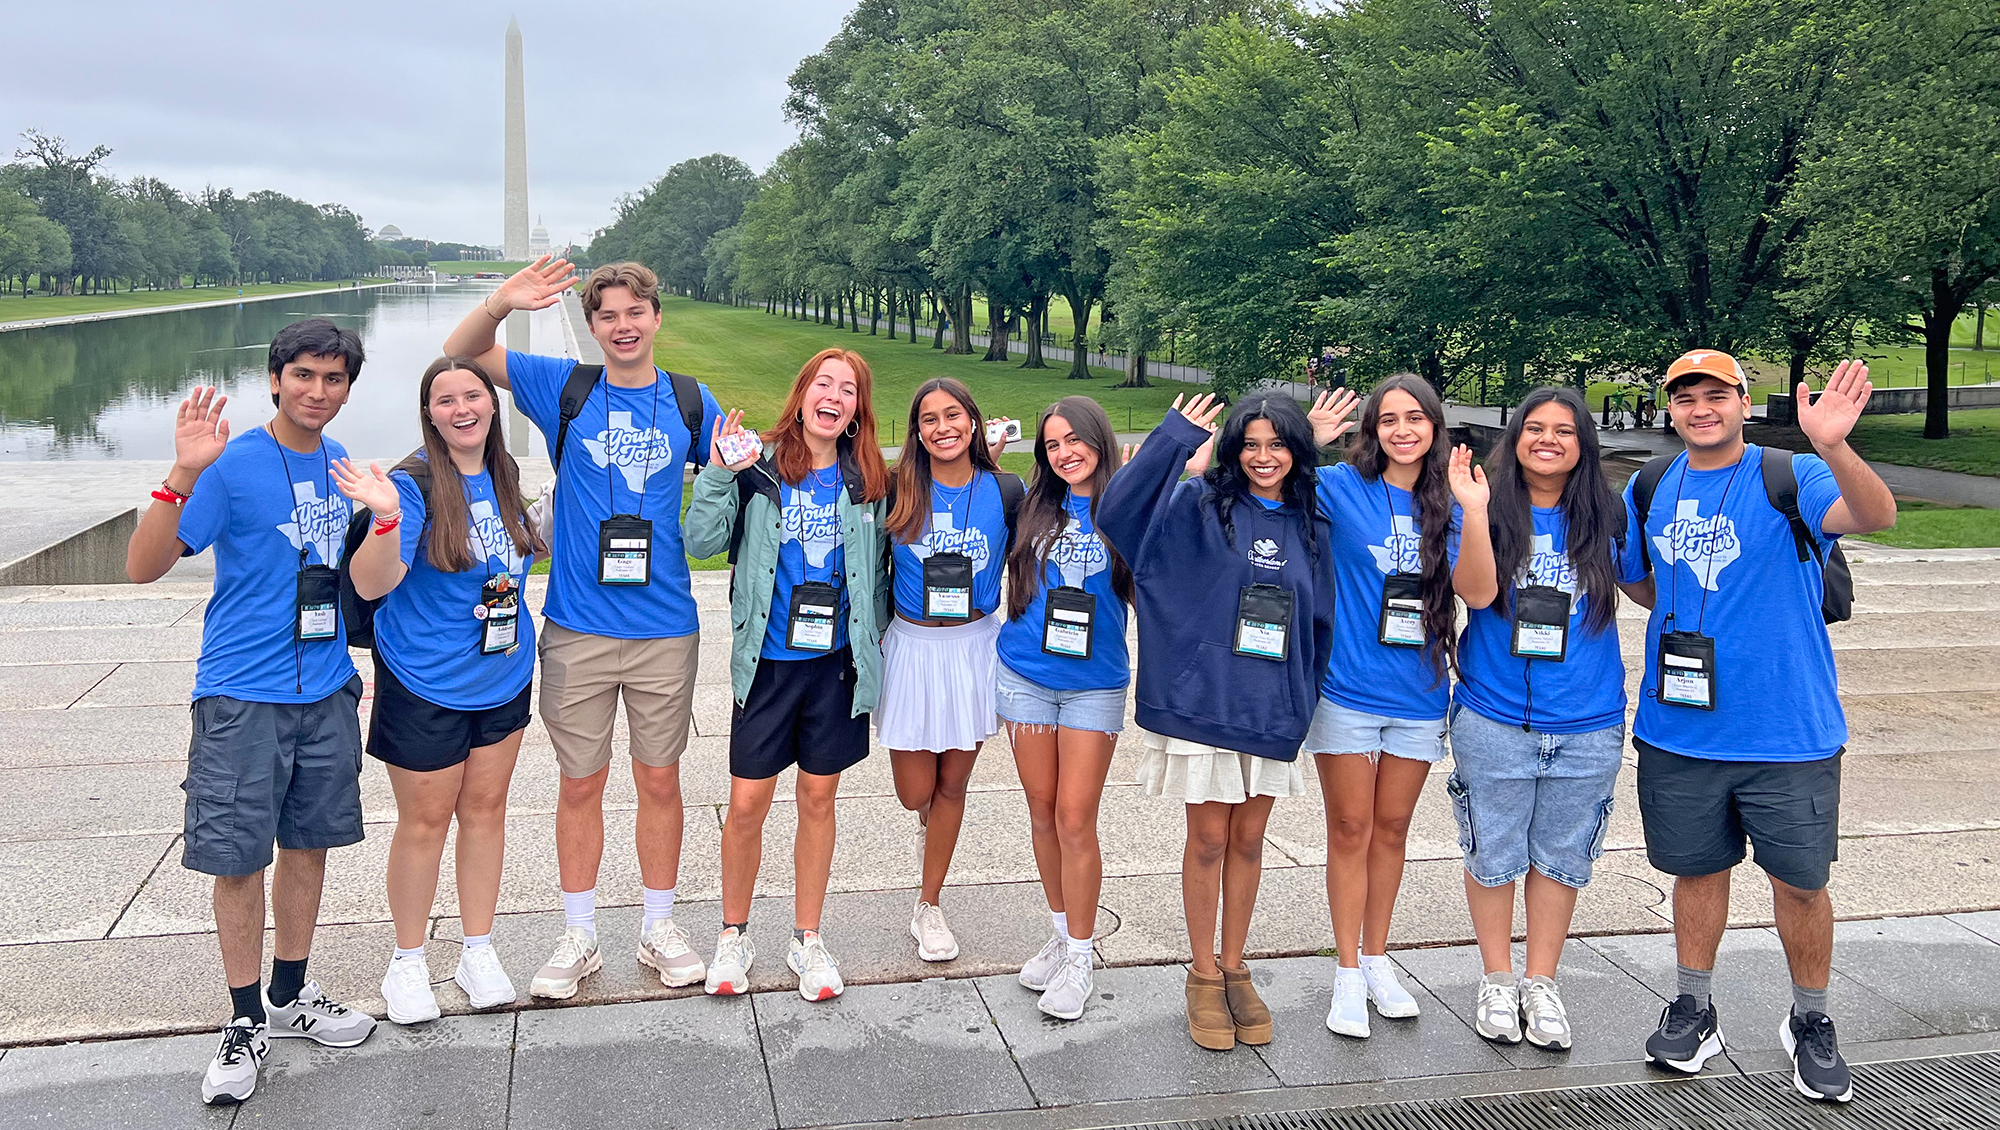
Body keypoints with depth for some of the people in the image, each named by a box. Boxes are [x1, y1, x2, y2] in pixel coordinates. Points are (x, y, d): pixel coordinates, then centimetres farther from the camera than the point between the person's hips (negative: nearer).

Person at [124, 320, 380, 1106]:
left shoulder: (341, 465, 7)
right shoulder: (232, 466, -11)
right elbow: (143, 567, -18)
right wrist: (183, 475, -29)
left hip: (327, 691, 5)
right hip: (243, 695, -5)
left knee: (309, 842, 13)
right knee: (240, 857, 1)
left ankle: (290, 997, 30)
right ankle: (247, 1022, 17)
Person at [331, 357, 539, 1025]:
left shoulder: (504, 475, 2)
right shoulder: (414, 484, -17)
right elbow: (371, 584, -25)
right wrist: (387, 518, -41)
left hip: (503, 676, 5)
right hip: (426, 683, -5)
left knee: (486, 807, 13)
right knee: (426, 820, 6)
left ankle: (477, 951, 27)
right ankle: (408, 962, 24)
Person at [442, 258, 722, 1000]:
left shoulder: (690, 402, 4)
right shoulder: (566, 389, 1)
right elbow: (460, 356, -3)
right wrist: (500, 304, -22)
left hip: (665, 626, 1)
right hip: (578, 626, 0)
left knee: (660, 778, 10)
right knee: (580, 782, 8)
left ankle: (660, 928, 26)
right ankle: (578, 938, 22)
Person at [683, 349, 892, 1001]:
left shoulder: (868, 482, 3)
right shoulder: (759, 471, -4)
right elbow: (703, 544, -10)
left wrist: (876, 641, 9)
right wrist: (717, 474, -20)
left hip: (838, 662, 2)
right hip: (767, 660, -2)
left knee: (818, 800, 10)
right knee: (747, 805, 2)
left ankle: (807, 939, 25)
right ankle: (733, 935, 23)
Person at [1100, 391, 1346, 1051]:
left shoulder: (1311, 527, 7)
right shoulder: (1201, 506, -4)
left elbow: (1320, 621, 14)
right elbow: (1117, 509, -18)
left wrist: (1305, 700, 10)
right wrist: (1176, 435, -20)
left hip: (1271, 706, 3)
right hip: (1202, 698, -3)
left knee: (1248, 841, 12)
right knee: (1209, 839, 4)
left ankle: (1234, 970, 26)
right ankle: (1203, 976, 19)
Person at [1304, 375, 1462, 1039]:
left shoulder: (1450, 502, 4)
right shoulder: (1342, 486, -5)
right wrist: (1308, 442, -22)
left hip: (1419, 693, 3)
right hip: (1348, 690, -3)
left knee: (1391, 830, 14)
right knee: (1350, 831, 5)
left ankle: (1376, 959, 29)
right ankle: (1348, 973, 17)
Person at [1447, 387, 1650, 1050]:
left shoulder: (1607, 520, 3)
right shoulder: (1490, 511, -3)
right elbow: (1475, 593, -16)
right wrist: (1474, 512, -26)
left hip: (1587, 725, 2)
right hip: (1494, 717, -2)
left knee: (1561, 857, 11)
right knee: (1493, 855, 9)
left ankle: (1542, 983, 28)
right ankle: (1497, 980, 27)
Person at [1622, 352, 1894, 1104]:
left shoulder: (1792, 479, -10)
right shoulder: (1648, 491, 4)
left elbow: (1876, 515, -30)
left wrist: (1833, 448, -47)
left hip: (1787, 732, -3)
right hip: (1678, 728, 3)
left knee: (1800, 879, 8)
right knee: (1697, 869, 15)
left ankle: (1811, 1024, 28)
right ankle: (1692, 1011, 31)